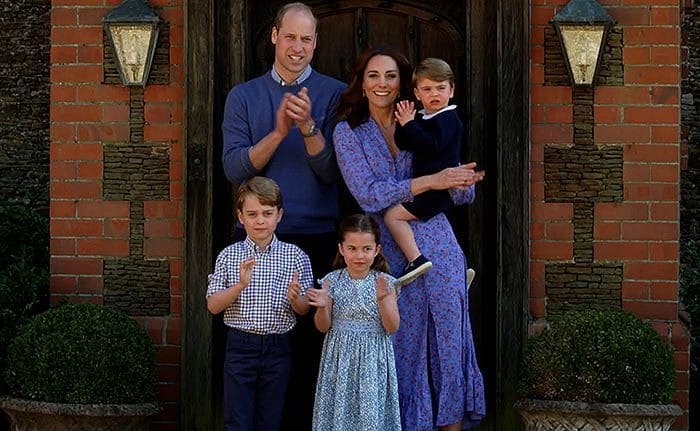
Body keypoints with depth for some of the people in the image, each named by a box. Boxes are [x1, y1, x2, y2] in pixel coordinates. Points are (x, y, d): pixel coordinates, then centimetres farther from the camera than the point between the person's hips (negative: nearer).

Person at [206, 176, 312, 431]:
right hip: (240, 346, -1)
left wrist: (295, 298, -19)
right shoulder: (229, 256, 1)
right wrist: (240, 286, -17)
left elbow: (305, 310, 4)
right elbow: (213, 306, -1)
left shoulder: (296, 257, 1)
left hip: (277, 348, 1)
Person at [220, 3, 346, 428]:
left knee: (310, 342, -2)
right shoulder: (243, 96, 10)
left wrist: (309, 128, -19)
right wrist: (279, 132, -15)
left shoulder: (335, 94, 4)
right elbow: (234, 169, -1)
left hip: (317, 238, -1)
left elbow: (333, 173, -3)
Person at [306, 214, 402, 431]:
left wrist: (382, 299, -21)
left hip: (373, 360, -1)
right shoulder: (333, 281, -2)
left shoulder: (385, 282, -4)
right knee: (339, 410, 5)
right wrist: (322, 307, -19)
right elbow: (323, 327, 1)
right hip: (341, 357, 1)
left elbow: (392, 327, -7)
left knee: (371, 413, 2)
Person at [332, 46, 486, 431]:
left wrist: (461, 182, -16)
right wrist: (432, 181, -19)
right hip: (390, 253, -2)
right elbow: (369, 196, -12)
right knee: (402, 348, 3)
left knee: (448, 342, 3)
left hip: (438, 248, 2)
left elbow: (464, 195, 8)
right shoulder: (349, 132, 2)